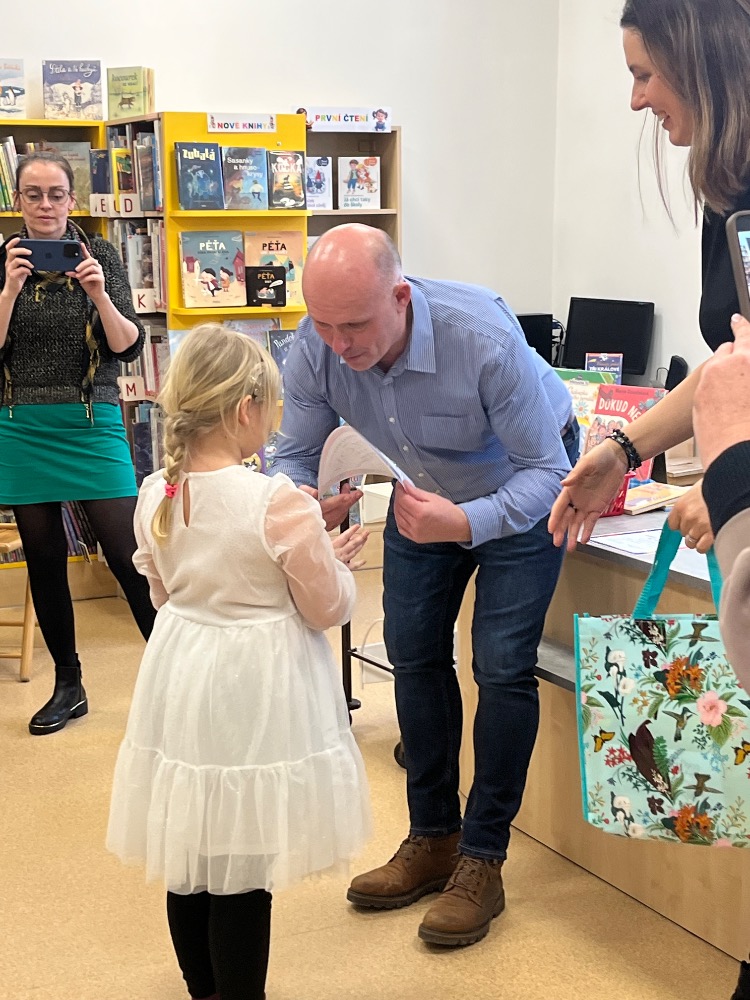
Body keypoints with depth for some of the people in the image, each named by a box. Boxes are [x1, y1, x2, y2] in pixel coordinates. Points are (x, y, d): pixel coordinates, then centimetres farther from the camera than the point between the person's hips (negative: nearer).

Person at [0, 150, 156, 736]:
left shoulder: (100, 256, 1)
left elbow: (129, 347, -6)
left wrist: (100, 295, -22)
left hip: (93, 423, -2)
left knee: (127, 553, -7)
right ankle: (68, 686, 22)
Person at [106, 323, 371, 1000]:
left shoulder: (155, 495, -3)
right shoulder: (280, 504, -21)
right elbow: (328, 610, -12)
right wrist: (338, 560, 8)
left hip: (180, 685, 7)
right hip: (256, 694, -6)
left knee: (188, 857, 19)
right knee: (242, 875, 5)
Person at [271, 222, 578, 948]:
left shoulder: (483, 337, -40)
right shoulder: (314, 348, -27)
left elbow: (546, 471, -33)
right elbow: (294, 454, -16)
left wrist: (466, 524, -51)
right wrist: (299, 502, -41)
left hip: (520, 486, -5)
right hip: (425, 488, 5)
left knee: (502, 667, -10)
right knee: (414, 655, 7)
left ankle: (482, 861, 3)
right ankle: (432, 839, 22)